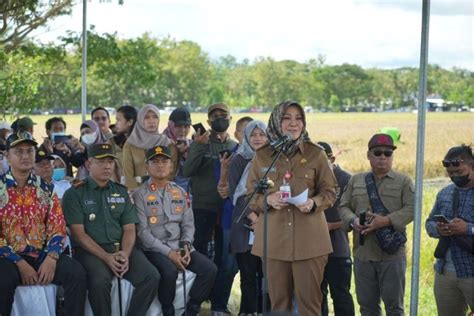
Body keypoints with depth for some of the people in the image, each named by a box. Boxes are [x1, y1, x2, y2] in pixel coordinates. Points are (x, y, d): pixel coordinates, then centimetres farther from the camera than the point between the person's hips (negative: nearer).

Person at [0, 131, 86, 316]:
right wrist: (20, 264, -16)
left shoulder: (45, 188, 9)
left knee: (77, 273, -22)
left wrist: (51, 258, -13)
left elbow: (57, 227, 6)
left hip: (42, 255, 3)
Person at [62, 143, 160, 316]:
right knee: (100, 280, -35)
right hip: (90, 251, -4)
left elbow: (129, 229, 10)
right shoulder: (75, 194, 1)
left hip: (122, 249, 4)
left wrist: (125, 254, -11)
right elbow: (79, 234, -6)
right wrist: (106, 257, -17)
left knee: (151, 276, -20)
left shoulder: (121, 192, 15)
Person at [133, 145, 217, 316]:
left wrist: (186, 246, -8)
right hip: (154, 249, -5)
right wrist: (168, 252, -17)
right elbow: (142, 231, -10)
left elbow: (188, 224, 12)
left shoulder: (180, 192, 14)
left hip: (179, 246, 5)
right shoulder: (140, 195, -4)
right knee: (170, 271, -34)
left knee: (209, 268, -15)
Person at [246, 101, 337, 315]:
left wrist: (314, 203, -15)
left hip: (309, 239, -1)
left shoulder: (316, 154, 2)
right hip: (274, 239, 1)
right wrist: (268, 199, -13)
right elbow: (251, 195, 9)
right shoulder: (262, 156, 5)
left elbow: (330, 192, 6)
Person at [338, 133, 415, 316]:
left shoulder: (404, 181, 3)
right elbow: (344, 206, 11)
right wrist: (353, 221, -10)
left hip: (392, 254, -3)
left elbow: (411, 209, -7)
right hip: (363, 253, 3)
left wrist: (386, 221, -19)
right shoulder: (355, 180, 13)